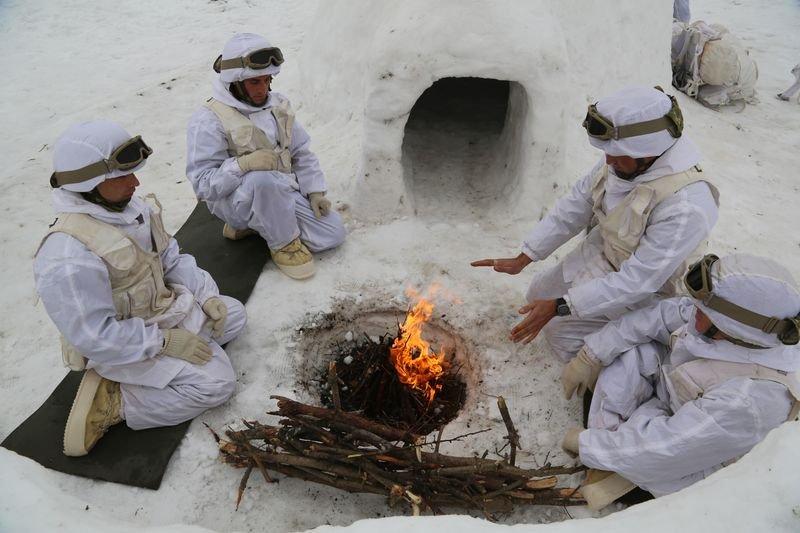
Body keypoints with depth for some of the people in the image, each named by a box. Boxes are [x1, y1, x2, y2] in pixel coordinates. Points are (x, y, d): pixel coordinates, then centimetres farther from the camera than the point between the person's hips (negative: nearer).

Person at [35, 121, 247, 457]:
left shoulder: (132, 207, -6)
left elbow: (172, 258, 5)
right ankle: (114, 402, -3)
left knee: (234, 315, 13)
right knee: (216, 382, -15)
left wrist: (207, 296, -5)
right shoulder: (69, 258, -32)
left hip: (162, 309, 9)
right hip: (116, 345, -9)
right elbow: (95, 336, -28)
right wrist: (165, 341, -24)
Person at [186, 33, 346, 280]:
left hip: (282, 194, 7)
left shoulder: (278, 105, 6)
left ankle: (255, 224, 9)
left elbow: (301, 153, 12)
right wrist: (243, 165, -35)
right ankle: (283, 243, -15)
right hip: (235, 200, -6)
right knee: (263, 179, -41)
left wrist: (315, 192, 1)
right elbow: (203, 184, -20)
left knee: (333, 234, -7)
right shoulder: (209, 120, -15)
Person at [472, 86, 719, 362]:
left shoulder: (685, 206, -37)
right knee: (538, 294, 15)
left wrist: (560, 307, -32)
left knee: (559, 331, -9)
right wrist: (522, 259, -6)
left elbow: (638, 282, -33)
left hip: (644, 289, -7)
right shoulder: (622, 159, -17)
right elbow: (574, 207, -6)